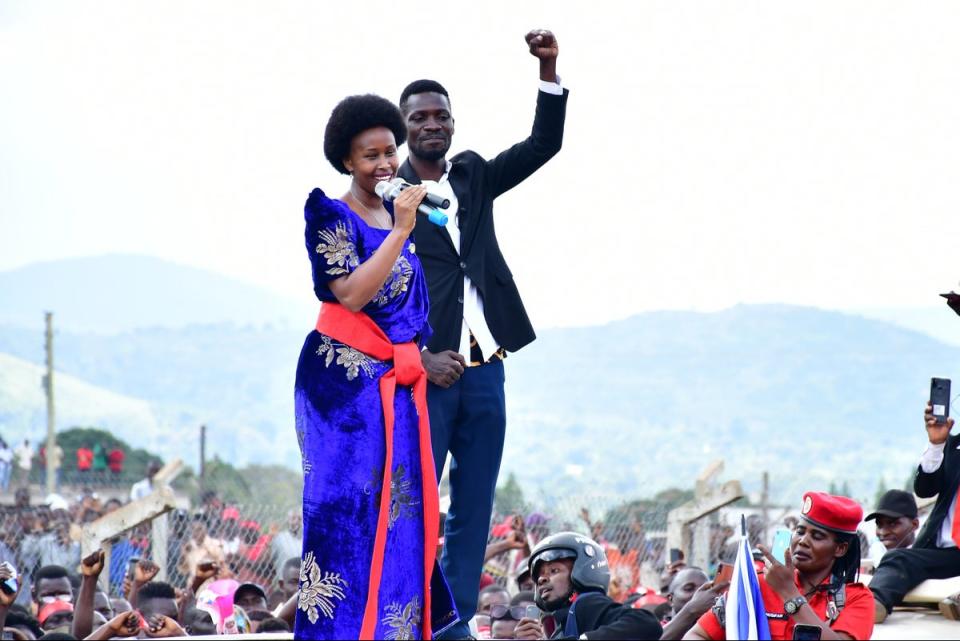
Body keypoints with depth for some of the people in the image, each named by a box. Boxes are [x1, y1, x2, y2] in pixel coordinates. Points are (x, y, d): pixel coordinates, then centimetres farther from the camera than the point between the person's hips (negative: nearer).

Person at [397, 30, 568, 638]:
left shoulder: (472, 176, 14)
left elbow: (545, 144, 7)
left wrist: (549, 70, -5)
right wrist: (421, 357, -13)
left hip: (484, 372, 5)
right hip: (423, 373, -5)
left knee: (474, 511, 5)